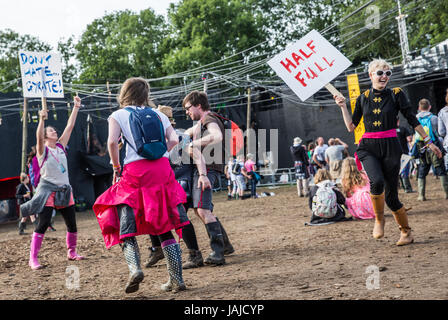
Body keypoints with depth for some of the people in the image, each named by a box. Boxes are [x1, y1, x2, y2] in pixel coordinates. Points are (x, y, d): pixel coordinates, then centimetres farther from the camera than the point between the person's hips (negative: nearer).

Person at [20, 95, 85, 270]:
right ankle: (33, 258, -10)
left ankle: (71, 252, 25)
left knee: (72, 224, 7)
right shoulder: (43, 149, -3)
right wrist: (42, 120, -40)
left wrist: (76, 107, 6)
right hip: (48, 190, -6)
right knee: (43, 224, -12)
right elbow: (38, 136, -25)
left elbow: (70, 126, 8)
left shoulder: (61, 146, 11)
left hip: (65, 191, 6)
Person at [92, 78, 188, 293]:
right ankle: (176, 279, 5)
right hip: (162, 171, 3)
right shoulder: (158, 114, 18)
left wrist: (116, 167, 4)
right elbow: (174, 140, 5)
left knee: (126, 228, 2)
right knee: (164, 228, 9)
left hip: (135, 172, -3)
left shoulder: (118, 115, 8)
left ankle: (134, 268, -22)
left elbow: (112, 142, -8)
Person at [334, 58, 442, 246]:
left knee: (391, 196, -2)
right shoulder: (363, 98, 10)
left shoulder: (396, 95, 3)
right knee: (377, 181, -29)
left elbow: (412, 120, 6)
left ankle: (406, 232, 21)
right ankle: (379, 219, -4)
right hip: (368, 148, 1)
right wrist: (343, 107, 3)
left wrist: (428, 141, 6)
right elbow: (351, 127, 12)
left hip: (390, 147, -1)